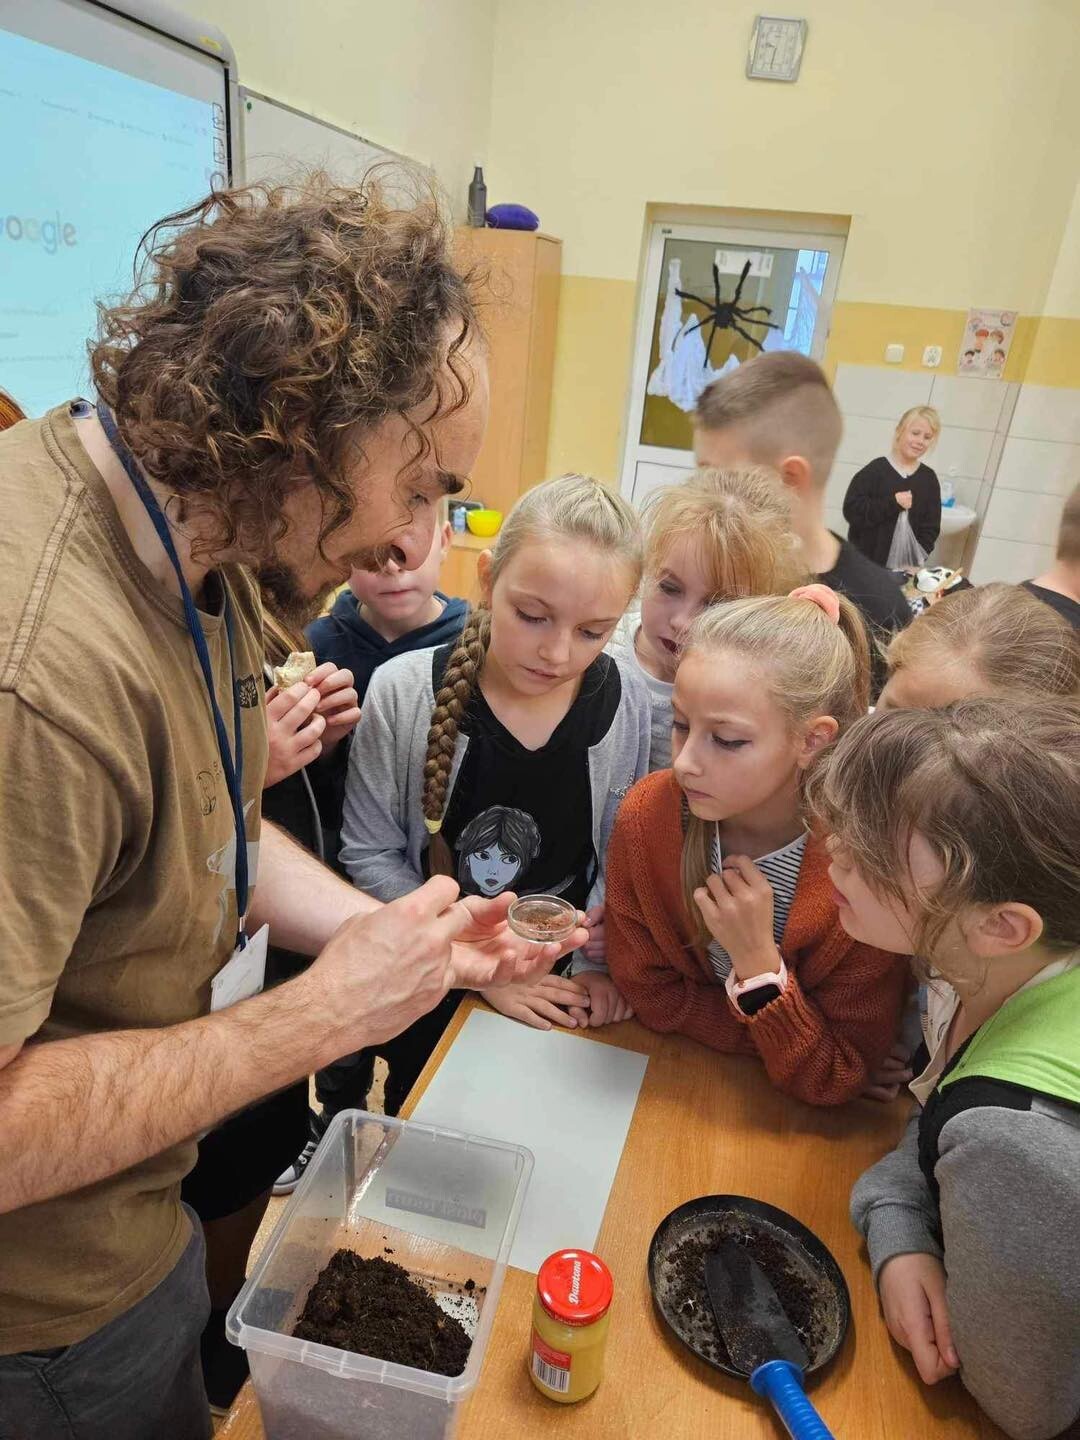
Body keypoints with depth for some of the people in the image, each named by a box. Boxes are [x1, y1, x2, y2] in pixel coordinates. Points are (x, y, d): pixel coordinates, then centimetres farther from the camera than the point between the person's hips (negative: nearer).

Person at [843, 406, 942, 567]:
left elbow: (930, 528, 6)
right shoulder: (875, 469, -6)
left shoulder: (929, 479, 5)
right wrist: (892, 503, -20)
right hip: (864, 561, -3)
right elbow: (851, 510, -13)